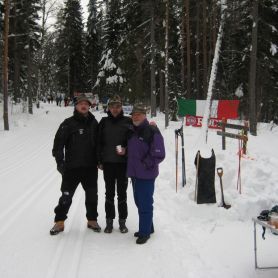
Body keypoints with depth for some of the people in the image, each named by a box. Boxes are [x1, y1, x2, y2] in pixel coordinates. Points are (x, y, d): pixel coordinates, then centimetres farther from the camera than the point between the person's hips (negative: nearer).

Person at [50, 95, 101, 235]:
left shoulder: (93, 123, 7)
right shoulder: (69, 123, -5)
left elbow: (98, 142, 14)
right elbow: (58, 142, -7)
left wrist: (99, 160, 11)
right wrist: (59, 161, -11)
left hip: (90, 167, 4)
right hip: (72, 167, -3)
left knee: (92, 195, 12)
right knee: (66, 196, 1)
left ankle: (92, 220, 27)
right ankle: (59, 222, 15)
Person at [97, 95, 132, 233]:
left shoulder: (128, 121, -1)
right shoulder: (104, 122, 5)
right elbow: (99, 142, 7)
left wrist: (126, 149, -13)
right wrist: (100, 161, 3)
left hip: (123, 163, -1)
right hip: (108, 163, 1)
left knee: (122, 193, 7)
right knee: (109, 193, 8)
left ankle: (122, 221, 18)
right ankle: (109, 221, 18)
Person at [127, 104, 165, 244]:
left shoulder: (152, 131, -11)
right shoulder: (132, 132, 12)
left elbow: (159, 155, -15)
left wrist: (145, 164, -11)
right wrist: (131, 166, 10)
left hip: (146, 175, -8)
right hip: (134, 173, 8)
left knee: (145, 204, -3)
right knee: (139, 202, 16)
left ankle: (145, 232, 10)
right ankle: (147, 227, 32)